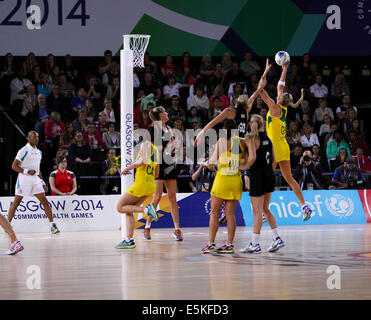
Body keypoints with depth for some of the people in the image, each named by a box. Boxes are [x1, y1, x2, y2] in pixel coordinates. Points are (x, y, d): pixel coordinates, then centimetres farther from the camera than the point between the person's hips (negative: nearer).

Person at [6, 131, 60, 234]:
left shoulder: (38, 152, 14)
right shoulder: (24, 151, -9)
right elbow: (14, 166, -11)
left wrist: (42, 183, 18)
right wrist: (26, 171, -24)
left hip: (35, 179, 6)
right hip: (24, 180, -6)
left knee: (45, 201, -3)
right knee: (16, 202, 0)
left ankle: (53, 225, -1)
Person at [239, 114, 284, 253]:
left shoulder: (251, 139, -11)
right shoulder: (267, 138, 9)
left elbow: (252, 158, -23)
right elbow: (273, 159, 12)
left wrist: (244, 167, -8)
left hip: (258, 176, -7)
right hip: (269, 174, 7)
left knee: (257, 212, -2)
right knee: (265, 209, 18)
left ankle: (255, 244, 3)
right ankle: (277, 238, 14)